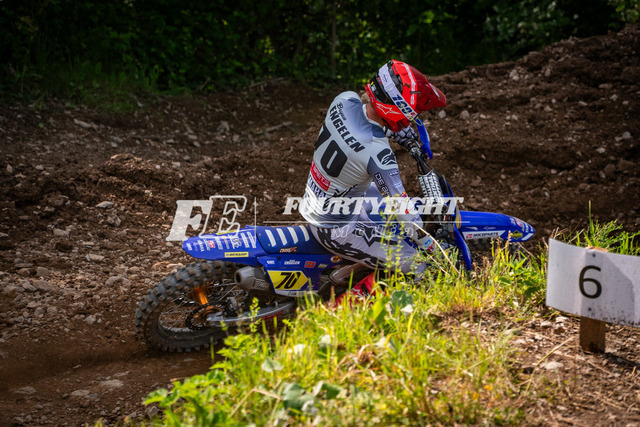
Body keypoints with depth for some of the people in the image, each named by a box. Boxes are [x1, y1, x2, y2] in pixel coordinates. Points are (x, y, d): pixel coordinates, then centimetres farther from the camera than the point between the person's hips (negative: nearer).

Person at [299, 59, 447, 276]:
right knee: (415, 266, -4)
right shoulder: (377, 154, -36)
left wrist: (403, 133, 17)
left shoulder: (344, 101, -15)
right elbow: (401, 207, -25)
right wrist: (428, 243, -11)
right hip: (335, 228, -8)